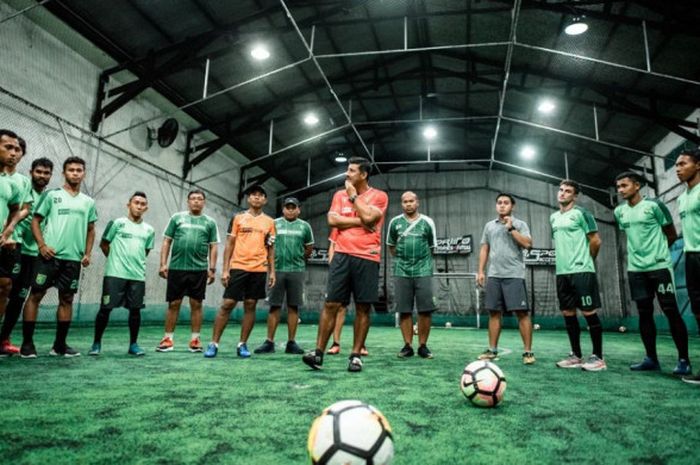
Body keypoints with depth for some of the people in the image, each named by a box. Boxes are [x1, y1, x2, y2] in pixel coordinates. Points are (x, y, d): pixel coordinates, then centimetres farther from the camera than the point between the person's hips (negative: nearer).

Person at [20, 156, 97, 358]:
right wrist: (42, 245, -12)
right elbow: (36, 220, 1)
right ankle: (27, 343, 10)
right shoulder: (51, 195, 2)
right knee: (36, 295, 0)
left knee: (67, 299, 7)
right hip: (50, 255, -3)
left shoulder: (89, 202, 12)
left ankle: (60, 345, 16)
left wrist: (87, 253, 7)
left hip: (74, 258, 4)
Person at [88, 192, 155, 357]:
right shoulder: (117, 223, 0)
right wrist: (116, 260, 11)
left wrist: (136, 263, 13)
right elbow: (103, 244, 8)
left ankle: (133, 344, 16)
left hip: (138, 276, 3)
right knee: (105, 308, 0)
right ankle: (96, 343, 15)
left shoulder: (149, 230, 10)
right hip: (115, 274, -3)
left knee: (135, 309, 5)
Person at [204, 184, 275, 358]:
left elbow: (271, 249, 12)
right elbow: (229, 244, 3)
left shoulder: (269, 222, 10)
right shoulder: (238, 218, 5)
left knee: (250, 306, 4)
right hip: (238, 267, -1)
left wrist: (272, 271, 4)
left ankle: (242, 344, 14)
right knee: (227, 304, -2)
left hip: (259, 270, 2)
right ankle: (214, 343, 6)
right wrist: (225, 269, -4)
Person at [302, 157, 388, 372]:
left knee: (363, 307, 2)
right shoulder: (339, 195, 14)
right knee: (331, 304, -2)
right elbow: (332, 219, 0)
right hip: (342, 255, 2)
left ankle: (356, 355, 11)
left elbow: (368, 217, -13)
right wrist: (360, 221, -7)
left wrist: (353, 195, -2)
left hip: (367, 258, -2)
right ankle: (319, 352, 3)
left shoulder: (379, 196, 4)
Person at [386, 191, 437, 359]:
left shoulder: (427, 222, 4)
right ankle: (408, 346, 10)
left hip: (423, 271, -1)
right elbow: (391, 245, 18)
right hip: (401, 272, 1)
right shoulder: (395, 222, 7)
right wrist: (401, 259, 11)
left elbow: (431, 246, 14)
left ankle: (423, 345, 9)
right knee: (404, 310, 1)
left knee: (425, 309, -3)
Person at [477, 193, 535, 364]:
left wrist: (511, 228, -10)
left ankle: (528, 352, 3)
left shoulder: (520, 224, 3)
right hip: (494, 276, 4)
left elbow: (528, 244, -11)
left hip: (514, 276, -4)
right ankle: (492, 350, 15)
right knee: (494, 312, 7)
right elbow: (484, 249, 16)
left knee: (522, 312, -5)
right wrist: (481, 271, 9)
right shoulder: (489, 225, 15)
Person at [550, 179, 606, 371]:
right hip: (562, 272, 7)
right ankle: (576, 355, 18)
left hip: (581, 271, -7)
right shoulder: (553, 217, 15)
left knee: (589, 312, -2)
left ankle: (598, 357, 7)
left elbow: (596, 241, -6)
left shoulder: (581, 213, -5)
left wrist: (586, 260, 5)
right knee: (568, 313, 9)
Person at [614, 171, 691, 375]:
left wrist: (657, 252, 10)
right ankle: (651, 358, 14)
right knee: (644, 313, 7)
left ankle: (684, 360, 4)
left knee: (671, 311, -3)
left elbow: (671, 234, 2)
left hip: (659, 266, -5)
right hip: (636, 269, 5)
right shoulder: (619, 211, 9)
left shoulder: (654, 205, -6)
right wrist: (638, 254, 14)